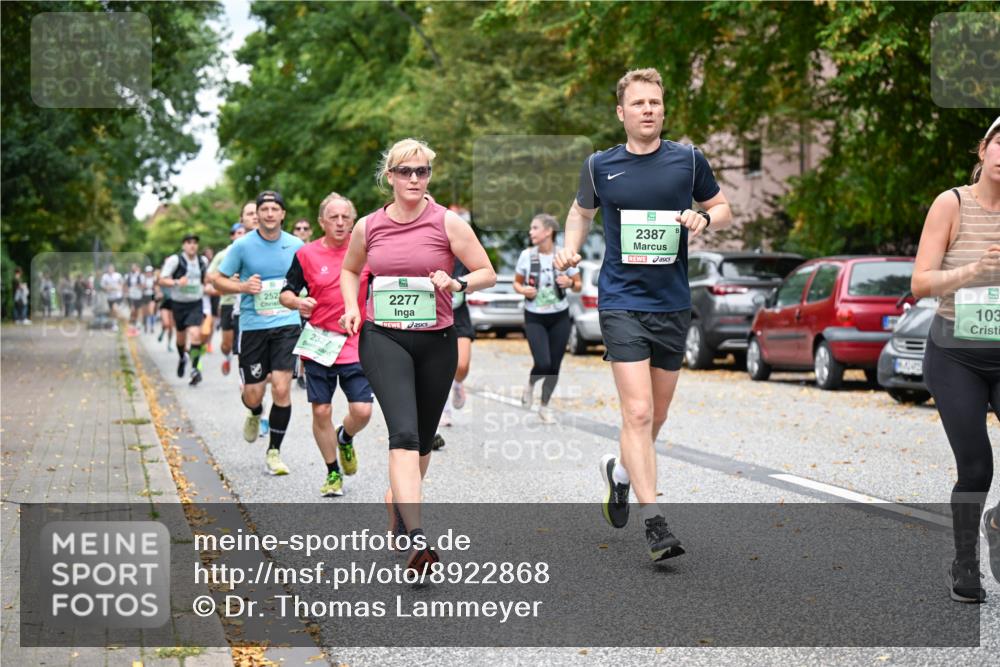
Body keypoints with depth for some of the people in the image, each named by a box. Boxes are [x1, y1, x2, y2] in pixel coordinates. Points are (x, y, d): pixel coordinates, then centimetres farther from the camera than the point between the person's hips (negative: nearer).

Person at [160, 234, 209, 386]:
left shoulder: (203, 261, 3)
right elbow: (162, 279, -13)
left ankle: (195, 368, -14)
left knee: (195, 334, -18)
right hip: (179, 303, -1)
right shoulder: (175, 260, -11)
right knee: (181, 335, 15)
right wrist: (176, 282, -27)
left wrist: (205, 288, 10)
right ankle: (182, 358, 46)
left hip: (196, 304, 1)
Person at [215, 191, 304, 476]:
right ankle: (255, 414, 42)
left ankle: (274, 452, 3)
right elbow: (219, 280, 4)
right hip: (252, 326, 0)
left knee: (281, 388, -12)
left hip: (287, 325, 0)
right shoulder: (242, 246, -3)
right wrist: (244, 286, -13)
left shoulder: (296, 245, 3)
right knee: (253, 395, 2)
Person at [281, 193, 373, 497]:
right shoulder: (306, 254, -1)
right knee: (321, 411, 2)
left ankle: (345, 439, 29)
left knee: (362, 411, -7)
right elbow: (286, 293, 3)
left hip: (356, 346, 0)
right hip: (319, 346, 0)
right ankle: (333, 473, 21)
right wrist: (298, 303, -15)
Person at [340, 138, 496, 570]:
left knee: (423, 439, 14)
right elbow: (349, 270, 23)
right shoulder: (368, 227, 4)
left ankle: (398, 498, 44)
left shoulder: (447, 223, -1)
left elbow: (488, 274, 1)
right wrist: (352, 308, 6)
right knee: (404, 433, -19)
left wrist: (457, 284, -18)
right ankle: (417, 538, -28)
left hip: (436, 341, 1)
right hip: (383, 339, -1)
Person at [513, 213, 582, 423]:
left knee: (554, 367, 4)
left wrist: (570, 283, -19)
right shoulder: (527, 255, -5)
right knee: (543, 364, -16)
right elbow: (516, 282, 8)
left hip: (559, 318, 1)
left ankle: (544, 406, 26)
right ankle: (530, 385, 19)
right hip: (534, 318, -1)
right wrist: (522, 290, -15)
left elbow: (579, 286, 4)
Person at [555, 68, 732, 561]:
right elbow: (581, 211, 19)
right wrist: (571, 248, 0)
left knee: (657, 415, 13)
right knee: (638, 412, -14)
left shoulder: (688, 160, 2)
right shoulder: (600, 166, 2)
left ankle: (620, 470, 43)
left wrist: (703, 219, -8)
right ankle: (653, 522, -13)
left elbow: (723, 209, 15)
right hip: (622, 302, -3)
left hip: (673, 304, 3)